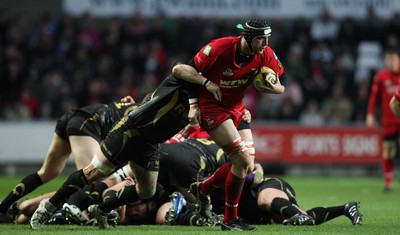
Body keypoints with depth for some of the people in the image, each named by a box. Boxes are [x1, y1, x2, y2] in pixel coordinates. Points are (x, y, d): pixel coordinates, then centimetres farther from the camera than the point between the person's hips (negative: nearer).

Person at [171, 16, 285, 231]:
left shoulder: (266, 55, -10)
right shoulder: (220, 48, -25)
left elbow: (280, 86, 1)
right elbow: (180, 69, -19)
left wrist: (273, 87, -21)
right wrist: (207, 83, -26)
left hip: (237, 108, 7)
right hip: (211, 106, -7)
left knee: (247, 165, 1)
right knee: (243, 160, -17)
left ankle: (202, 189, 25)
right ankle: (230, 220, -3)